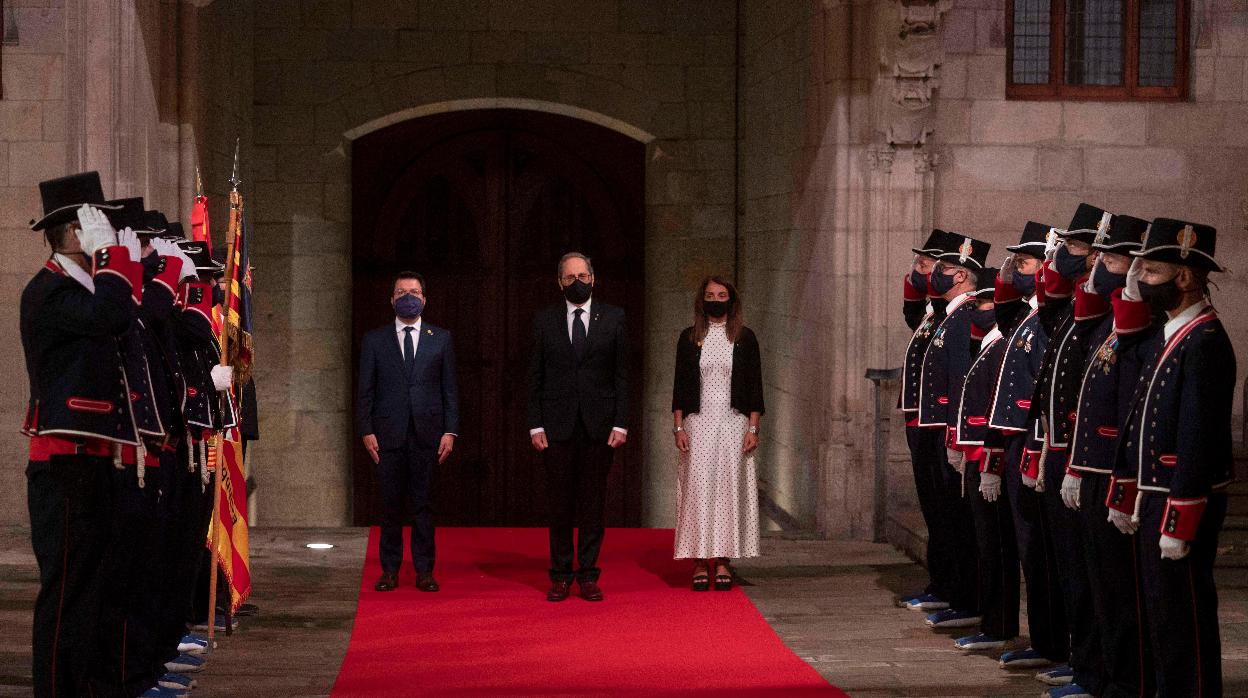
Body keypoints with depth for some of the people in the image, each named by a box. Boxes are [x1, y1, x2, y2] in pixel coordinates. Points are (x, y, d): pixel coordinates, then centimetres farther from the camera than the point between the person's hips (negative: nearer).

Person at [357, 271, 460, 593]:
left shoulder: (441, 339, 9)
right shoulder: (374, 340, 8)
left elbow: (450, 389, 8)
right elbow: (366, 391, 7)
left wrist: (450, 431, 0)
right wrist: (366, 431, -2)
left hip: (427, 433, 0)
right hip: (388, 434, 0)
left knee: (423, 504, 1)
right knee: (391, 504, 3)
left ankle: (424, 570, 7)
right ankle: (390, 569, 10)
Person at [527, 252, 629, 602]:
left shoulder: (613, 318, 5)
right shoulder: (544, 320, 6)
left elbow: (622, 374, 4)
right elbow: (535, 377, 6)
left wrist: (621, 423, -3)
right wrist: (535, 425, -2)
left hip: (598, 426, 0)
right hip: (558, 425, 0)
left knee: (593, 504, 4)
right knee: (559, 504, 4)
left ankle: (588, 575, 11)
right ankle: (560, 576, 12)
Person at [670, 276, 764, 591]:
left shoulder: (744, 338, 5)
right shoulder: (689, 338, 7)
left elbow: (755, 386, 5)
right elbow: (680, 385, 7)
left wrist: (753, 428, -2)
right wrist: (679, 428, -1)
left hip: (733, 423, 0)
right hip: (698, 423, 0)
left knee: (729, 488, -2)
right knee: (698, 488, -4)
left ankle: (724, 562, 3)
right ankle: (699, 563, 0)